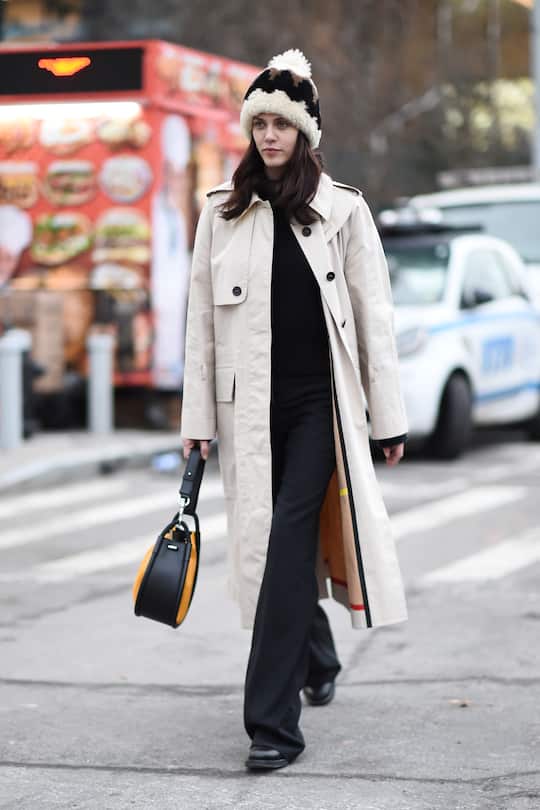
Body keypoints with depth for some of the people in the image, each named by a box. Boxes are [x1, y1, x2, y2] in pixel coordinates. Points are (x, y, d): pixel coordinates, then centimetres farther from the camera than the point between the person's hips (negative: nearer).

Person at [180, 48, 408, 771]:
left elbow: (374, 317, 4)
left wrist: (389, 417, 2)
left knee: (290, 540, -13)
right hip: (252, 403, 3)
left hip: (321, 400, -3)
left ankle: (274, 721, -13)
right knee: (269, 542, 9)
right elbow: (202, 318, 8)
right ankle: (318, 658, 38)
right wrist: (196, 418, 4)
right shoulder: (222, 212, 8)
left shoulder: (344, 209, 3)